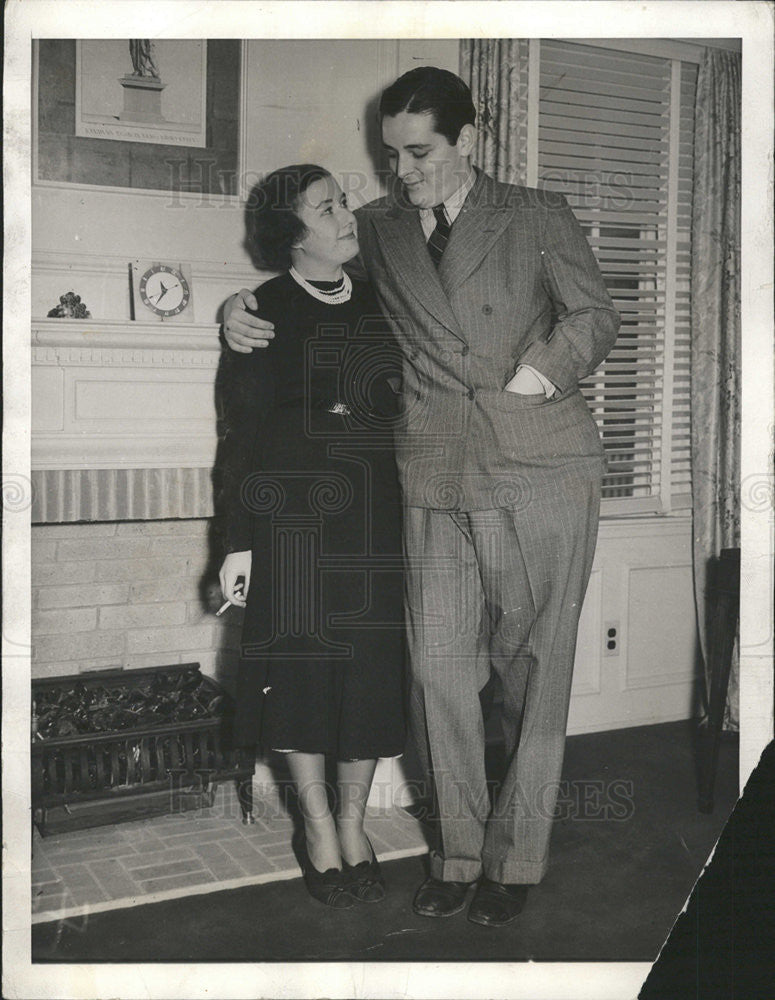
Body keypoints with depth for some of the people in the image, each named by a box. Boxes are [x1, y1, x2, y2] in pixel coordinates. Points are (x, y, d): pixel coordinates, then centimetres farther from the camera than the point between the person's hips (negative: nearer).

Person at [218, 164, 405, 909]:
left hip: (376, 519, 4)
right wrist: (238, 542, -7)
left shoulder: (377, 307, 12)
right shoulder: (265, 313, -1)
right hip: (294, 518, -4)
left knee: (373, 672, 5)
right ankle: (318, 827, 20)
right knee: (303, 667, 2)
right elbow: (244, 433, -3)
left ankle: (352, 822, 22)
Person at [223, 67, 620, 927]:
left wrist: (536, 375, -10)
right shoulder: (375, 229, 13)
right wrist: (238, 309, 2)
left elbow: (595, 317, 7)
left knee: (533, 663, 4)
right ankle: (458, 849, 19)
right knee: (437, 668, 1)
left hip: (541, 472, -1)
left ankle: (517, 856, 18)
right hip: (434, 477, 2)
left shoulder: (536, 217, 8)